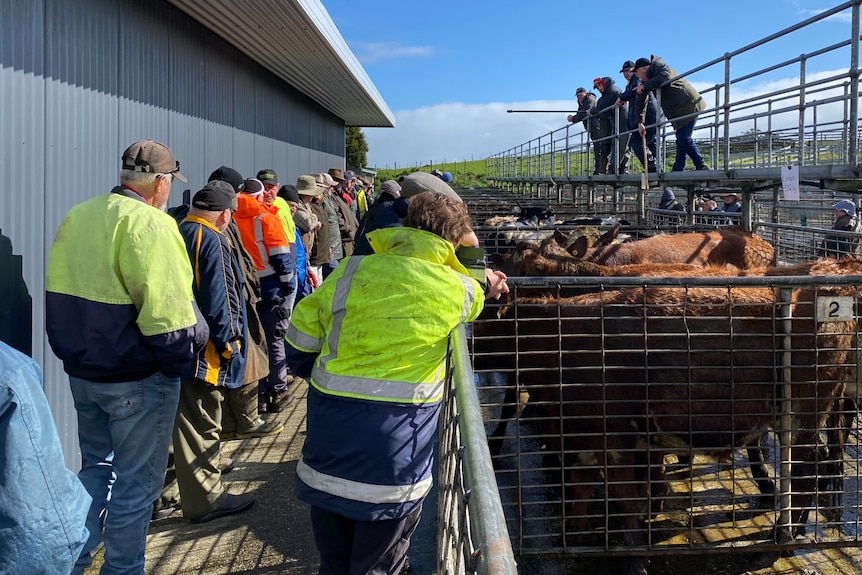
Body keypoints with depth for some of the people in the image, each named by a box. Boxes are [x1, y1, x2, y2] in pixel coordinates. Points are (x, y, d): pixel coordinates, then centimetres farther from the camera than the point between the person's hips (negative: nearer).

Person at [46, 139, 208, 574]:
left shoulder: (76, 217, 7)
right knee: (136, 480, 8)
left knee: (95, 467, 23)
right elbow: (165, 309, -25)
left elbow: (59, 294, 11)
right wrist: (179, 358, -13)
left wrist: (74, 351, 16)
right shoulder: (148, 224, -18)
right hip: (138, 377, -8)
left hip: (82, 370, 8)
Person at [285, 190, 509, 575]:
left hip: (328, 456, 3)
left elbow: (301, 338, 5)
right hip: (391, 466, -3)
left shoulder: (351, 270, 0)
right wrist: (486, 284, 44)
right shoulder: (456, 290, -3)